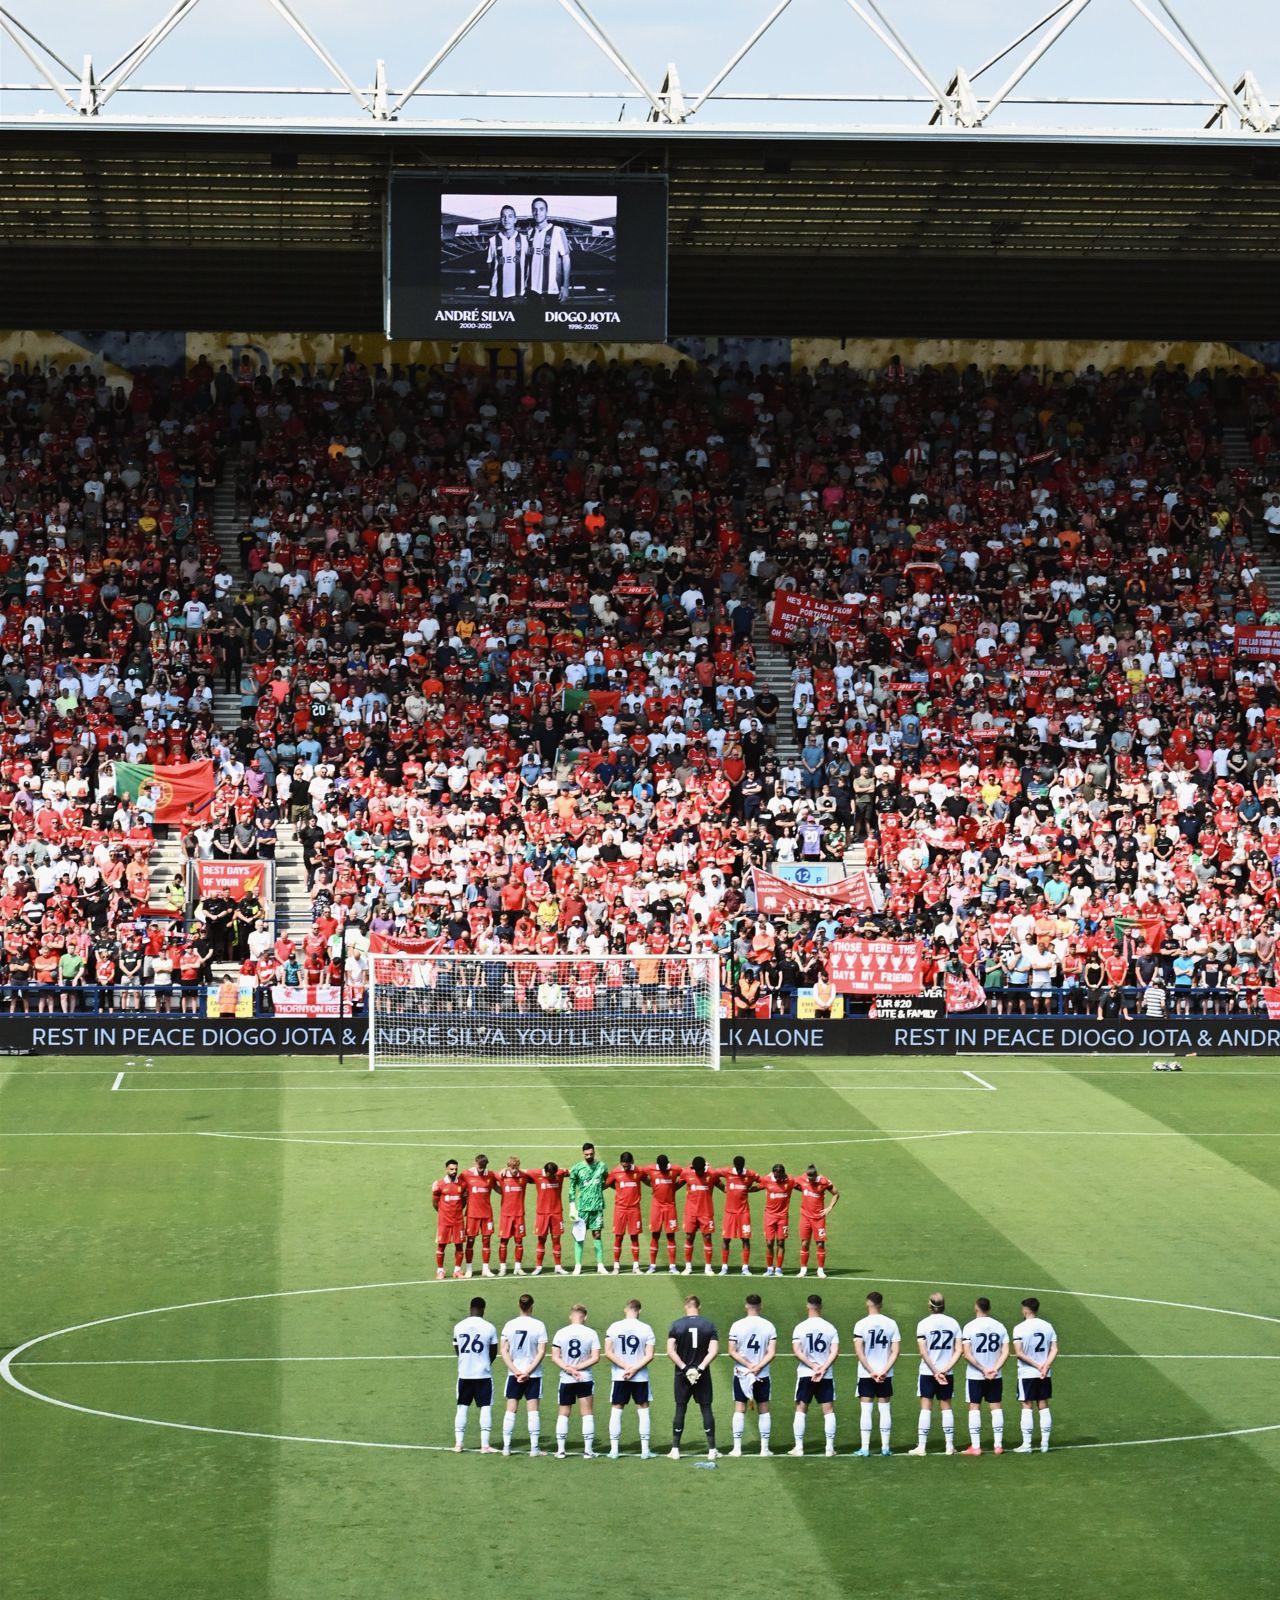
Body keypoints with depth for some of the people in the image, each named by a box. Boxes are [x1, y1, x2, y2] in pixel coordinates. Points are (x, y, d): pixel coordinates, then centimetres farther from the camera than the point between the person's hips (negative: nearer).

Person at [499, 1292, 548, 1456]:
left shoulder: (509, 1325, 0)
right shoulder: (538, 1325, -6)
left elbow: (504, 1351, -2)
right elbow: (541, 1352, -10)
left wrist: (516, 1371, -6)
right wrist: (528, 1372, -10)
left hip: (514, 1373, 2)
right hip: (534, 1374, -2)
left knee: (510, 1410, 7)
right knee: (533, 1410, 1)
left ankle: (506, 1447, 7)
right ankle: (534, 1447, -1)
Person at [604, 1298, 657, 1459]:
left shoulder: (613, 1327, -1)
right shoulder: (646, 1329, -3)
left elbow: (608, 1353, -7)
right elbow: (649, 1355, -9)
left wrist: (626, 1367, -8)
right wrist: (634, 1369, -11)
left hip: (619, 1376, 0)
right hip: (641, 1377, 0)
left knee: (616, 1410, 7)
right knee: (643, 1410, 8)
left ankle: (614, 1449, 6)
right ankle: (645, 1450, 6)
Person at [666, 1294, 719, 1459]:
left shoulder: (676, 1325, -4)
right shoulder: (709, 1325, -2)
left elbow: (670, 1351, -11)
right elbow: (714, 1351, -9)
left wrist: (684, 1368, -10)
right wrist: (700, 1368, -10)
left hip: (682, 1375, 0)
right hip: (703, 1374, 0)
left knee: (680, 1409, 7)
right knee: (706, 1409, 6)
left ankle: (675, 1449, 9)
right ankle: (712, 1449, 6)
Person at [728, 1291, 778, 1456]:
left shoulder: (737, 1326, -6)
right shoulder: (769, 1326, -2)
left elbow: (732, 1352, -9)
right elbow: (772, 1352, -9)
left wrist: (749, 1366, -10)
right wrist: (758, 1367, -12)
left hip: (741, 1374, -1)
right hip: (763, 1375, 1)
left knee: (739, 1409, 3)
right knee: (764, 1410, 9)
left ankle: (737, 1447, 0)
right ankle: (765, 1448, 8)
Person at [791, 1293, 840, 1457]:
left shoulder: (800, 1327, -4)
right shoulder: (830, 1328, 1)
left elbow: (797, 1351, -11)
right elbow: (835, 1351, -8)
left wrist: (814, 1367, -11)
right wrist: (823, 1369, -13)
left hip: (805, 1374, -1)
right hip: (826, 1376, 1)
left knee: (801, 1409, 8)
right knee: (828, 1410, 6)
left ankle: (798, 1446, 5)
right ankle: (830, 1447, 3)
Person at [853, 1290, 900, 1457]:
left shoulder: (861, 1324, -7)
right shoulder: (891, 1323, 0)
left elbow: (859, 1351, -12)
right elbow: (895, 1351, -4)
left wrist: (871, 1371, -10)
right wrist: (884, 1370, -7)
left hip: (866, 1374, -2)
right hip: (885, 1374, 2)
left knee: (866, 1409, 1)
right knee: (885, 1408, 9)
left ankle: (865, 1448, 0)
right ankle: (885, 1447, 11)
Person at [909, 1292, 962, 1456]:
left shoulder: (924, 1323, -6)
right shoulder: (953, 1323, 3)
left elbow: (923, 1352, -12)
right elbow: (958, 1350, -2)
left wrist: (935, 1372, -10)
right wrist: (946, 1369, -8)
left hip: (928, 1372, -3)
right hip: (947, 1373, 3)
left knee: (926, 1408, 1)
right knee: (946, 1407, 10)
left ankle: (921, 1446, 0)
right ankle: (950, 1446, 11)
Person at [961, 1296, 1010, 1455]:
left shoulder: (969, 1327, -7)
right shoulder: (1000, 1327, 3)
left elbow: (967, 1354, -13)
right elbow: (1005, 1352, -3)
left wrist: (983, 1369, -10)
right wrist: (994, 1369, -9)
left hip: (975, 1375, -3)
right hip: (995, 1376, 3)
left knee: (974, 1408, 2)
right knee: (996, 1407, 9)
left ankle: (975, 1446, 0)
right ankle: (998, 1445, 9)